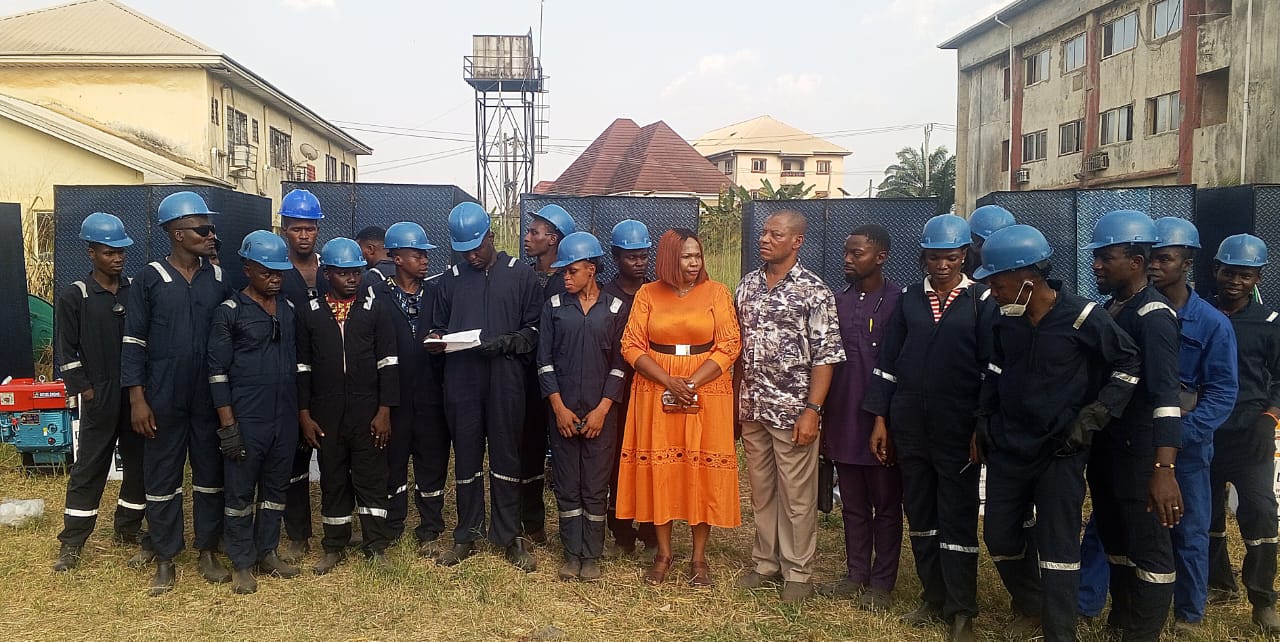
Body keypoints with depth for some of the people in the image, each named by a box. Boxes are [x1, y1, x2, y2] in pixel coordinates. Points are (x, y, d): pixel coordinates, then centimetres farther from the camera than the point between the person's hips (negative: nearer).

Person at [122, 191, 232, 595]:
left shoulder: (219, 279, 4)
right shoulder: (150, 279, -3)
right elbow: (133, 341, -3)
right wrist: (137, 399, -8)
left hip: (211, 398, 2)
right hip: (164, 399, -2)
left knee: (211, 474, 9)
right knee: (162, 477, 7)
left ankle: (207, 552, 23)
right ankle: (165, 559, 20)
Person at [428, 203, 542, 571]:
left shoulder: (521, 274, 4)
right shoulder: (451, 278, 14)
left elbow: (535, 330, 1)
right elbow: (439, 325, 20)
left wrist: (507, 342, -16)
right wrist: (436, 339, -3)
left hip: (505, 378, -2)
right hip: (461, 379, 3)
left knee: (505, 456, 3)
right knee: (466, 456, 9)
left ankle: (508, 537, 15)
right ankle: (466, 536, 21)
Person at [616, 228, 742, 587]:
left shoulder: (717, 293, 0)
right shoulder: (647, 294, 3)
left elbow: (729, 345, -6)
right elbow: (631, 346, -2)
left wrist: (691, 384, -15)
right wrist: (669, 382, -14)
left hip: (707, 393, -1)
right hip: (656, 393, 1)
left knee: (703, 471, 3)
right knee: (659, 470, 5)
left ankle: (699, 557, 15)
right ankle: (663, 554, 18)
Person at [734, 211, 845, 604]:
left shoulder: (814, 291, -9)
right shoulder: (748, 284, 8)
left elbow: (825, 356, -11)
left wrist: (812, 410, -16)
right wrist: (737, 400, 10)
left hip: (793, 409, -5)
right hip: (752, 408, 5)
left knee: (797, 496, 5)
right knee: (761, 491, 15)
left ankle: (798, 573, 20)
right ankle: (766, 563, 30)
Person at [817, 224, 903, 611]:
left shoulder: (898, 302, -8)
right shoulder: (837, 301, 7)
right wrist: (823, 415, 8)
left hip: (881, 421, -5)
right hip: (843, 420, 5)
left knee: (886, 506, 9)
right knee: (853, 504, 15)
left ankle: (881, 583, 20)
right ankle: (856, 575, 28)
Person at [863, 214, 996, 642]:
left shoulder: (981, 300, -1)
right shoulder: (909, 299, 8)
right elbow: (888, 361, 9)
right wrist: (880, 419, 6)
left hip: (957, 426, -4)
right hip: (909, 424, 4)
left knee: (958, 518, 1)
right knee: (920, 513, 12)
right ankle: (933, 598, 27)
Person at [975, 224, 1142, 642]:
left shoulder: (1082, 317, -15)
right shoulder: (1005, 317, -1)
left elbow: (1127, 364, -5)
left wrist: (1091, 419, -10)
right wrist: (984, 420, 14)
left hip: (1060, 451, -5)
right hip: (1008, 446, 5)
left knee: (1057, 549, -2)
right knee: (999, 536, 11)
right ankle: (1030, 608, 36)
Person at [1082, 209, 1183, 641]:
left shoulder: (1153, 315, -18)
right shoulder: (1110, 309, 9)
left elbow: (1165, 393, -28)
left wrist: (1164, 468, -37)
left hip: (1138, 453, -9)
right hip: (1104, 448, 9)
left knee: (1148, 548, 4)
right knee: (1114, 539, 21)